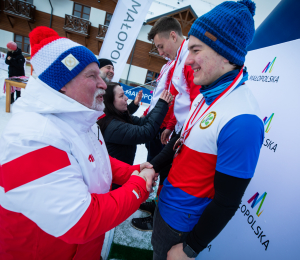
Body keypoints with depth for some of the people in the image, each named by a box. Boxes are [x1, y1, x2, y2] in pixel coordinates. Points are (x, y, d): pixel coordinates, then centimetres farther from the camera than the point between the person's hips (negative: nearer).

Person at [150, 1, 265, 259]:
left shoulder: (241, 121, -31)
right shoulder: (205, 94, -4)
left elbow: (227, 203, -24)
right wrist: (153, 166, 10)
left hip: (182, 223, -7)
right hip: (166, 204, 7)